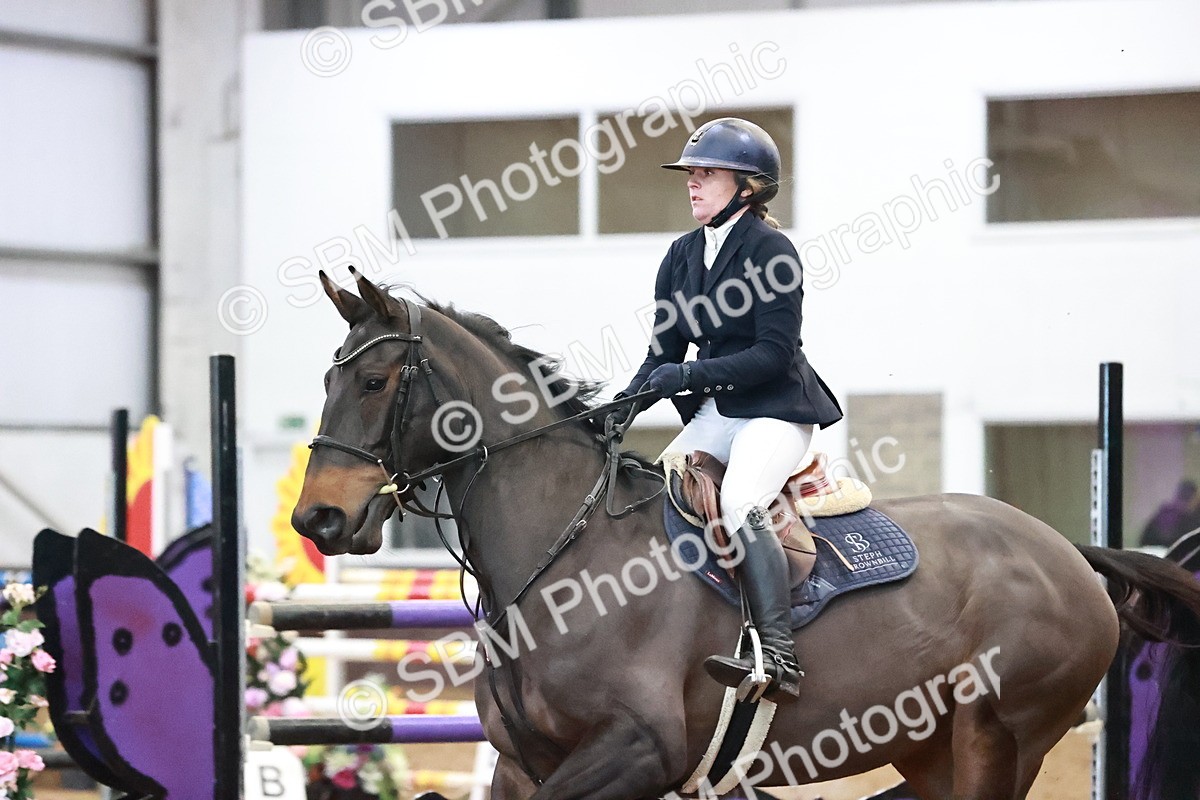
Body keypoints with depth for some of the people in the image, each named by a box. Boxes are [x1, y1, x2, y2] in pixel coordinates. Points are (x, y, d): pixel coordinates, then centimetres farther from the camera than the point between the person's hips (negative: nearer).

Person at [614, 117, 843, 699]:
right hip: (716, 411, 9)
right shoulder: (682, 256, 10)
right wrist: (625, 404, -7)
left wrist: (691, 375, -25)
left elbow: (775, 352, -17)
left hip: (776, 409, -8)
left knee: (739, 504, -30)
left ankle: (778, 656, -39)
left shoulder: (770, 249, -12)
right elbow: (665, 352, 11)